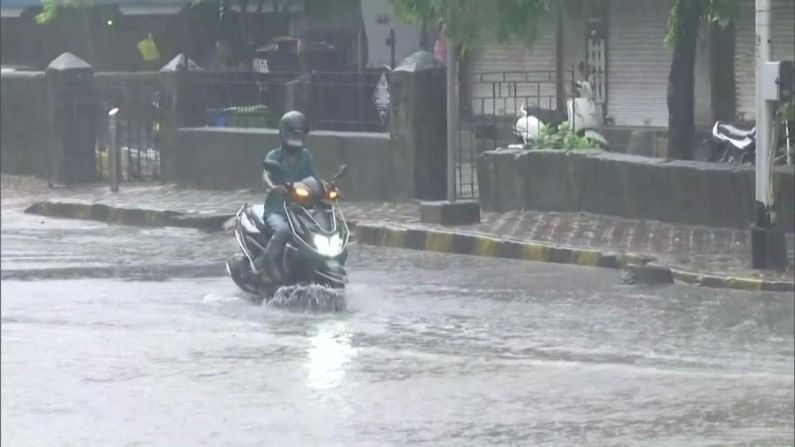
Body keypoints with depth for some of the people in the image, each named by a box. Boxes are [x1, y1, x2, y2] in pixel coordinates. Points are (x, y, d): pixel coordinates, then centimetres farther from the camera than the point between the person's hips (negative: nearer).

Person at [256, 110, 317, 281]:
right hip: (277, 209, -4)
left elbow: (314, 178, 4)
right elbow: (266, 174, -19)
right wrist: (273, 187, -42)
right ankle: (267, 262, -21)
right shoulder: (274, 156, 0)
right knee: (283, 229, -36)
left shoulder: (306, 156, 13)